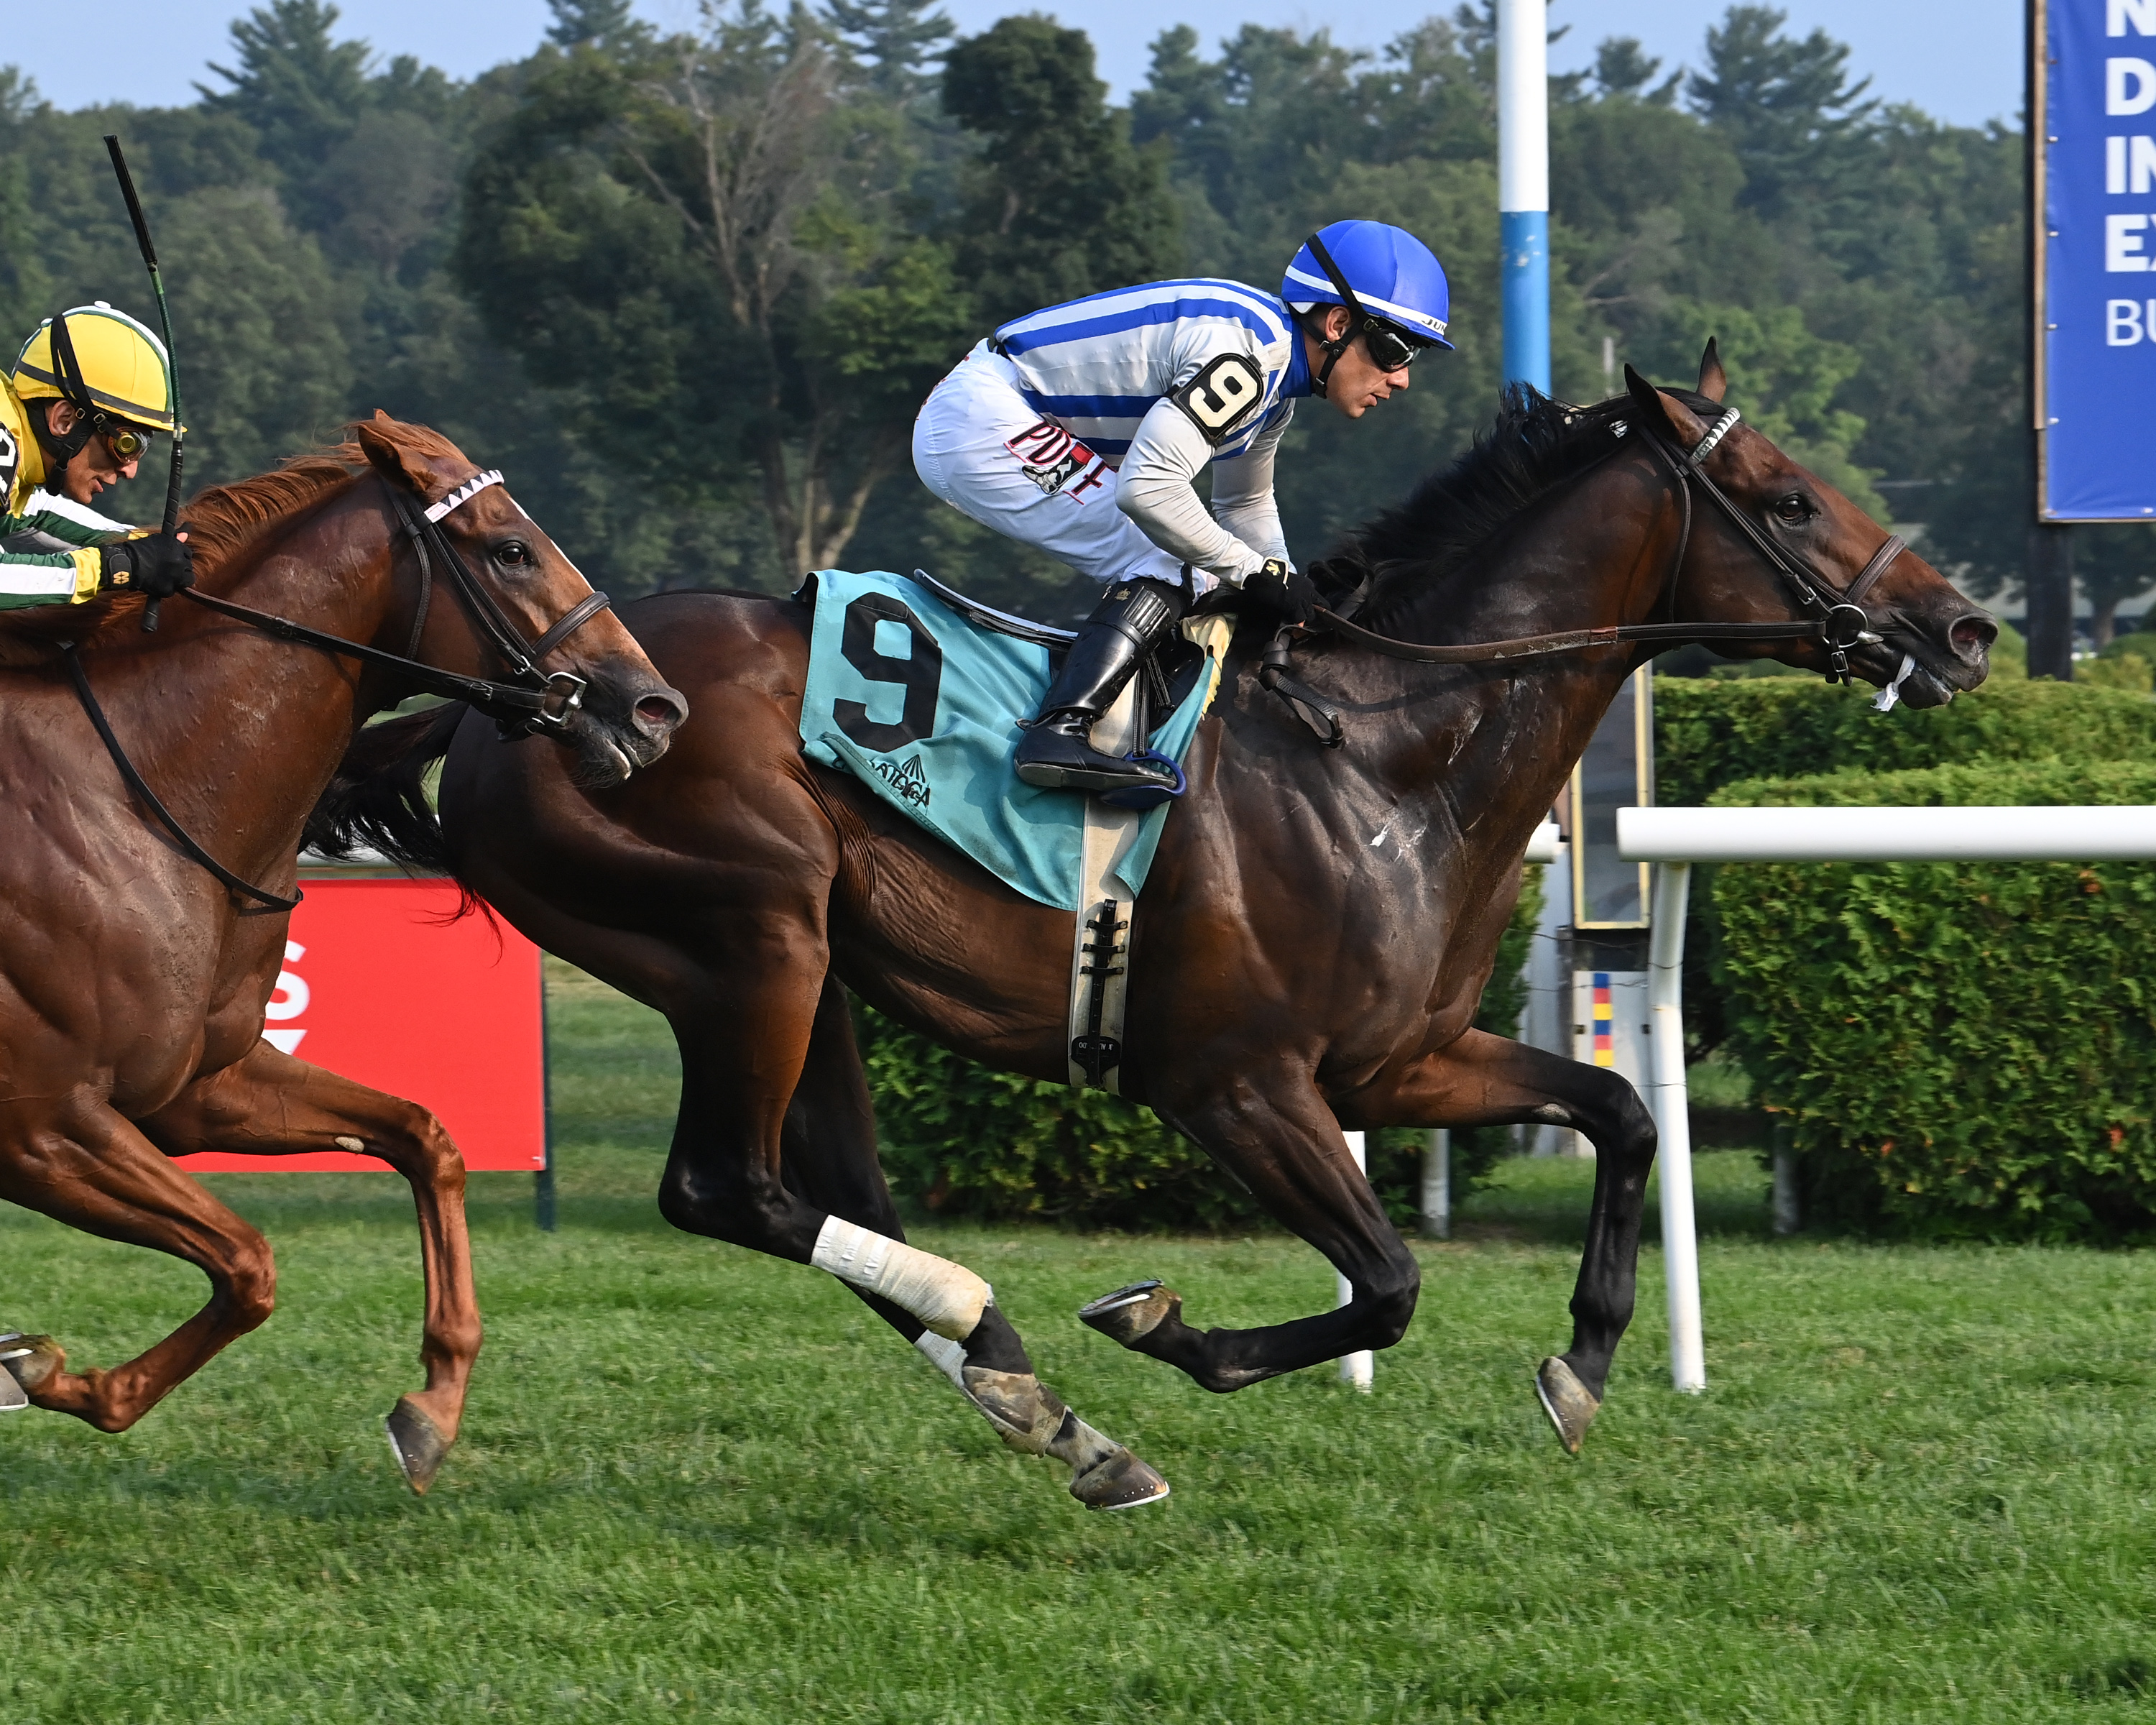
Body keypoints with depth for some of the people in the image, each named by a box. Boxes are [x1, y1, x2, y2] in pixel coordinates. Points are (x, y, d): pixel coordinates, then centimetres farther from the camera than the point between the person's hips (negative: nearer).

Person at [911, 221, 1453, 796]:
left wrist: (1292, 596, 18)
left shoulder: (1274, 381, 10)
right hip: (981, 423, -11)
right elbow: (1150, 489, -30)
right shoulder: (1242, 353, -23)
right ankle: (1058, 733, -29)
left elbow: (1244, 506, 26)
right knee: (1171, 569, -16)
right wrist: (1255, 572, -18)